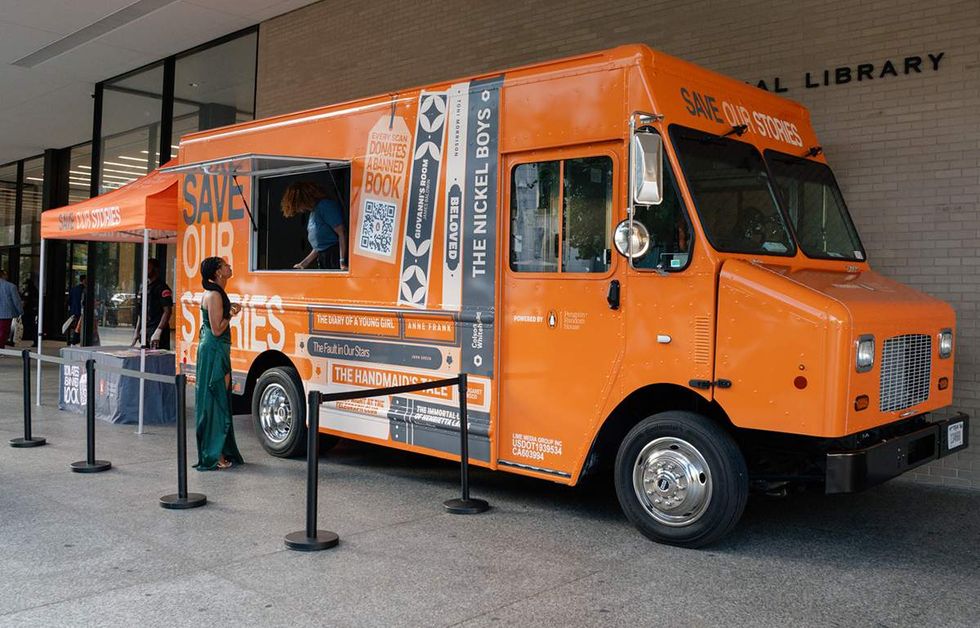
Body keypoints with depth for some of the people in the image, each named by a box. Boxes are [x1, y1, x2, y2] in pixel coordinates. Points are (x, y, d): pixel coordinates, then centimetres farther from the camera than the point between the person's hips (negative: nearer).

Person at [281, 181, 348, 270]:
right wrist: (303, 264, 21)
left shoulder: (325, 205, -6)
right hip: (322, 260, 9)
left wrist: (342, 262, -21)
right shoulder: (313, 212, 21)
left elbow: (342, 233, -14)